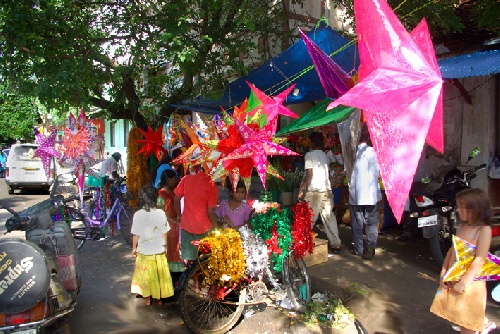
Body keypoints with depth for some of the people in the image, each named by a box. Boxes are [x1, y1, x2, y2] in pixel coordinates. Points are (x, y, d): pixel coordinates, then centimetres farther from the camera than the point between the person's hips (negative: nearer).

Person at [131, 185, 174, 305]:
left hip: (144, 251, -1)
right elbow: (164, 232, -4)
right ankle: (158, 297, 27)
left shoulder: (138, 215, -14)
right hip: (159, 250, 1)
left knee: (145, 274, 14)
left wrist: (134, 247, 7)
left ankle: (147, 298, 25)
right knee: (159, 274, 15)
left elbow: (136, 234, -8)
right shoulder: (161, 213, -11)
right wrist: (165, 245, 11)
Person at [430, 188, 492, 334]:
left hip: (470, 282, -6)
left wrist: (463, 282, -21)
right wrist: (443, 273, 2)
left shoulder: (484, 230, -17)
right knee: (459, 319, 17)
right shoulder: (461, 226, 4)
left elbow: (480, 260, -21)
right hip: (452, 280, 6)